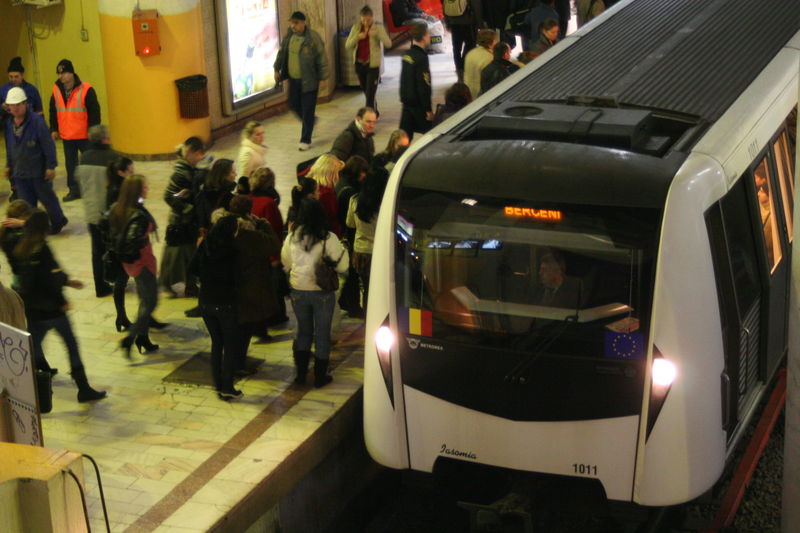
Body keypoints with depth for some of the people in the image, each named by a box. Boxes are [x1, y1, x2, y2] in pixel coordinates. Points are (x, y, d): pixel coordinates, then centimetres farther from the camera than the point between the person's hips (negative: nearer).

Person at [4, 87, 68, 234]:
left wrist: (51, 166, -15)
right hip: (20, 171, 4)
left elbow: (48, 144, -14)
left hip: (39, 170, -4)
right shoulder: (8, 124, 1)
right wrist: (9, 165, 16)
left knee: (46, 197, 12)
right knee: (27, 204, 7)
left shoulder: (36, 121, -15)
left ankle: (58, 221, 33)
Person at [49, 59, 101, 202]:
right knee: (70, 163, 11)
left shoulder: (86, 89, -13)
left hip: (84, 135, -5)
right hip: (66, 136, 5)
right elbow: (53, 112, 12)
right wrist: (54, 129, 9)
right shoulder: (56, 90, 3)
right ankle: (74, 190, 20)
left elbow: (94, 111, -11)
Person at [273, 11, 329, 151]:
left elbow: (322, 59, -12)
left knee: (307, 111, 0)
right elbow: (281, 53, 17)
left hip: (309, 80, -6)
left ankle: (305, 140, 11)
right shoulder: (288, 36, 3)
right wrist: (277, 69, 14)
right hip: (293, 79, 6)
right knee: (294, 105, 14)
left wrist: (323, 78, -12)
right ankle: (310, 121, 43)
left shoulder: (313, 38, -15)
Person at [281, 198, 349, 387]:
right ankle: (320, 376, 16)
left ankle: (300, 373, 20)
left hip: (298, 291, 3)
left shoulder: (292, 237, -4)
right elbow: (342, 266, -10)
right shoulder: (328, 238, -14)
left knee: (303, 331, 19)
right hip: (322, 292, -3)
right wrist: (343, 249, 7)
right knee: (322, 334, 10)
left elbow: (286, 263, 10)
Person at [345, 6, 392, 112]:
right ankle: (374, 112, 39)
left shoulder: (378, 27, -7)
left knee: (370, 95, -9)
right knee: (366, 92, 18)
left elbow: (388, 44, -17)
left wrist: (377, 34, -32)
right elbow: (347, 45, -3)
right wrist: (357, 37, -20)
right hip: (359, 64, 4)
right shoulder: (356, 27, 1)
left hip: (373, 64, -4)